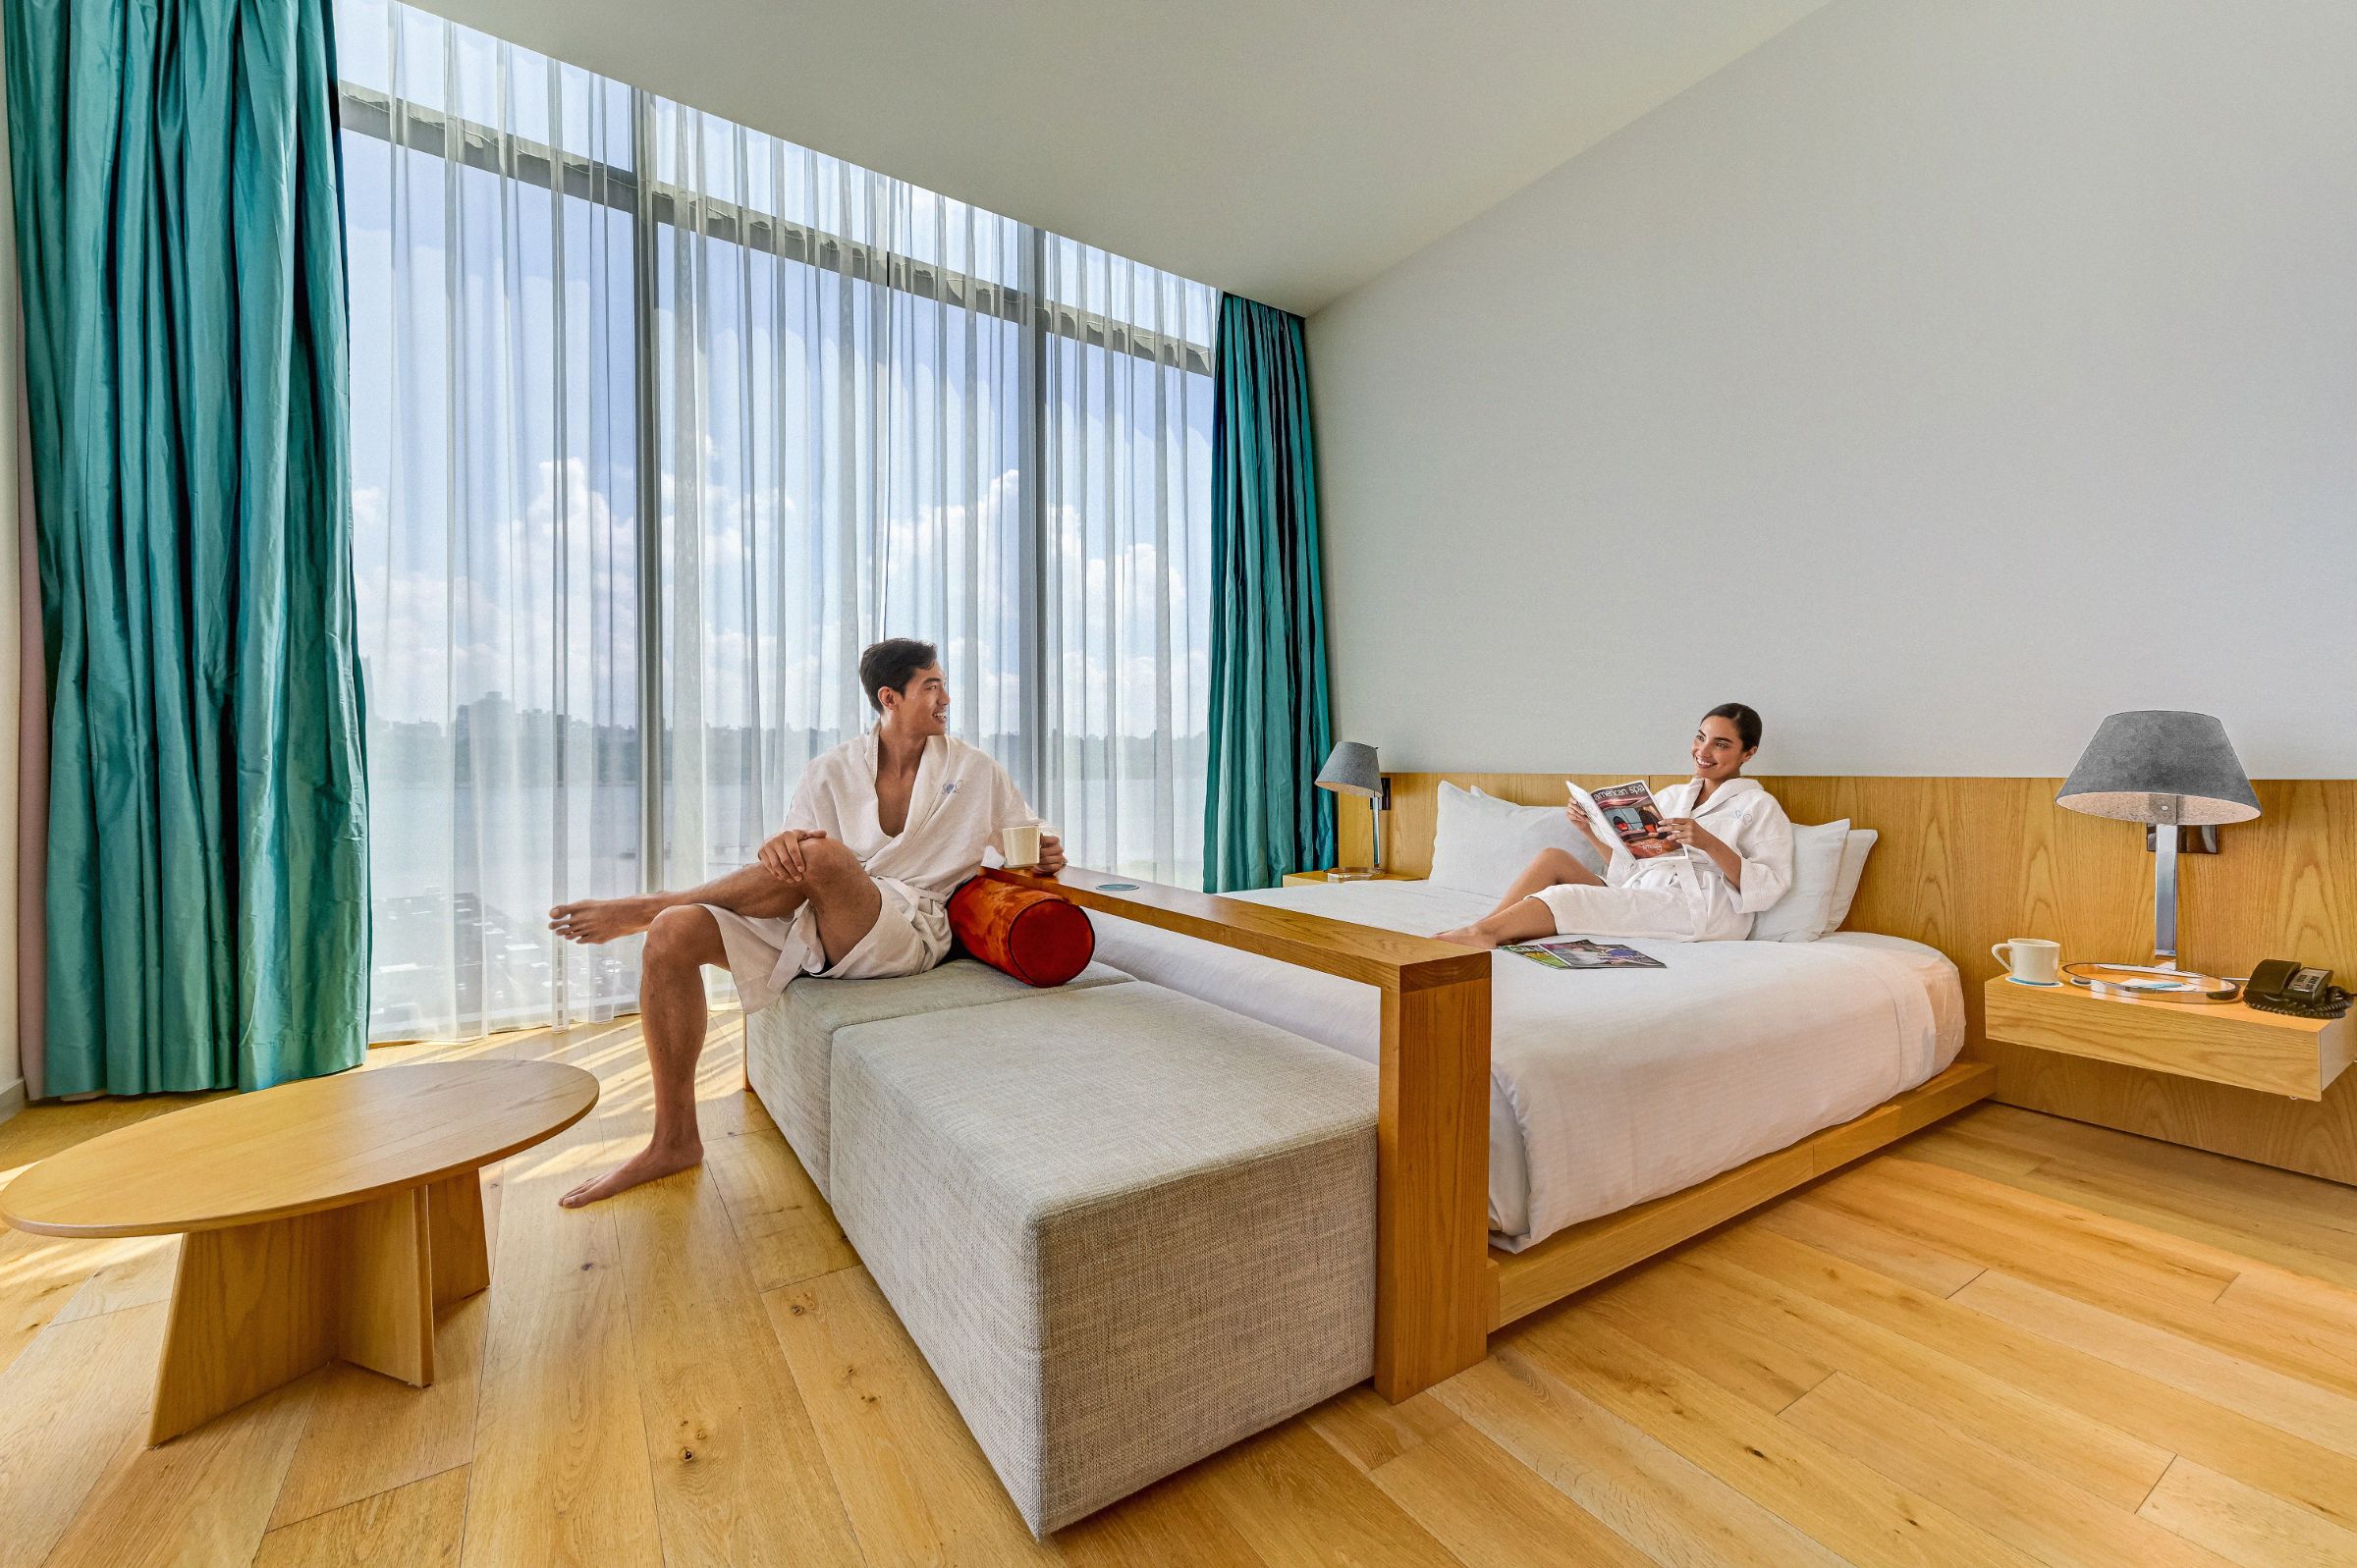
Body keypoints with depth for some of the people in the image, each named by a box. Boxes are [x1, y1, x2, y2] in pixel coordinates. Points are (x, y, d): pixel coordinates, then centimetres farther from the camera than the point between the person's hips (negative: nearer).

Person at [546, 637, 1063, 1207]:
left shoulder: (974, 770, 8)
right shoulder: (830, 772, 10)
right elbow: (783, 862, 3)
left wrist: (1046, 854, -9)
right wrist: (781, 845, -22)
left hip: (909, 931, -3)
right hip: (814, 922, 3)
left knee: (821, 855, -32)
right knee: (675, 932, -18)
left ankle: (638, 911, -6)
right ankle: (674, 1140, -4)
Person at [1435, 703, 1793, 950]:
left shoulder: (1759, 806, 7)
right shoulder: (1672, 797, 23)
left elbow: (1770, 885, -6)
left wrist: (1710, 843, -19)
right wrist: (1592, 831, 2)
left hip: (1699, 908, -6)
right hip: (1636, 901, 6)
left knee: (1564, 896, -26)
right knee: (1553, 858, -15)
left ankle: (1481, 932, -23)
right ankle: (1482, 931, -27)